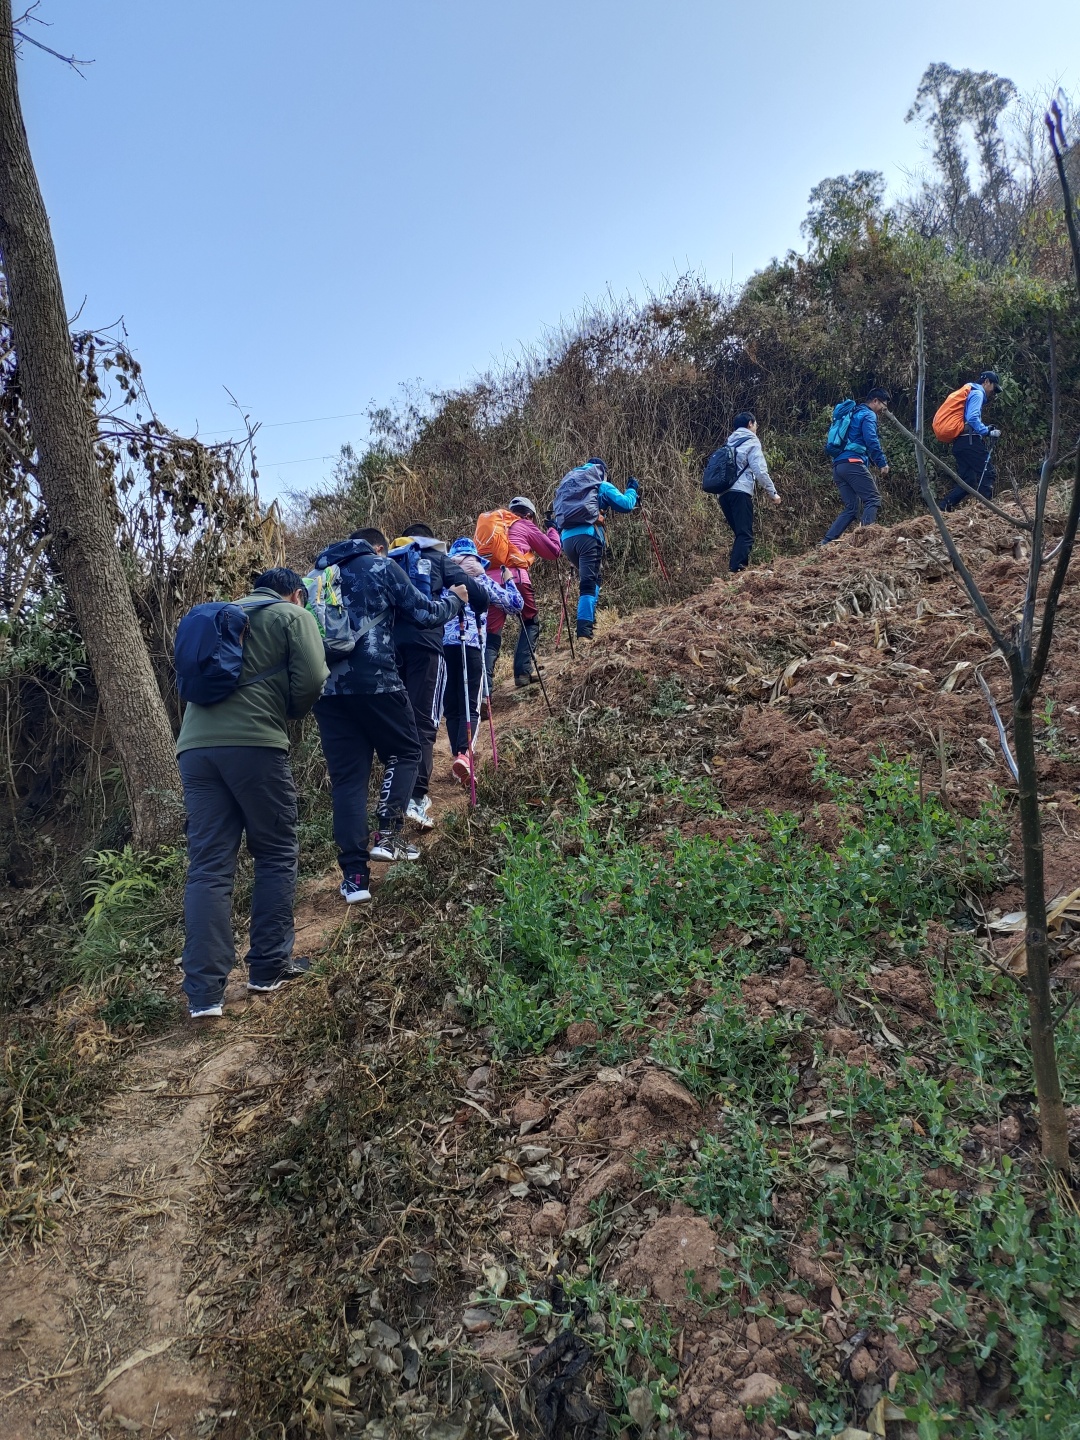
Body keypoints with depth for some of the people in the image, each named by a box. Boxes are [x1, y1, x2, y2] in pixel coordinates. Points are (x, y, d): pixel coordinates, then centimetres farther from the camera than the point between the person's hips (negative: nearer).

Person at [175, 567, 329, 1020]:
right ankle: (269, 967, 14)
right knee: (276, 856, 10)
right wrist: (287, 711, 15)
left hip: (195, 744, 5)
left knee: (208, 867, 3)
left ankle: (203, 992, -1)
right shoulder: (293, 616, 10)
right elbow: (312, 679, -4)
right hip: (253, 743, -5)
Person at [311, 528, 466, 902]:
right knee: (404, 753, 15)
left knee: (346, 777, 6)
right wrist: (455, 599, 23)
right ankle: (387, 835, -3)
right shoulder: (382, 567, 7)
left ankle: (354, 875, 1)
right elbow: (424, 613, 6)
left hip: (326, 686, 5)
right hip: (373, 680, -4)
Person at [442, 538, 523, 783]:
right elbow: (516, 605, 18)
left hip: (442, 645, 2)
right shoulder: (481, 580, 14)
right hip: (470, 645, -2)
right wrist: (509, 580, 32)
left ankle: (458, 756, 6)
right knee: (470, 705, -4)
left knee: (451, 706, 10)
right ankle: (463, 754, -25)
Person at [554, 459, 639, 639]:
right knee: (589, 583, -11)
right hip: (588, 535, -5)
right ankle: (584, 630, -24)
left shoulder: (566, 484, 31)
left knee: (588, 578, 24)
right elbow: (626, 504, 9)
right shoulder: (601, 485, 15)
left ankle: (587, 619, 14)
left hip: (566, 538, 6)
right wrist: (632, 490, 25)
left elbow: (557, 510, 27)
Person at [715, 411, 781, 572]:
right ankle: (736, 570, -25)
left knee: (740, 533, 13)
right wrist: (773, 493, 2)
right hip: (740, 492, -7)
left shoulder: (728, 443, 23)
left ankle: (733, 568, 5)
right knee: (745, 535, -11)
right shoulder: (751, 441, 2)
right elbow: (760, 471, -5)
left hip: (723, 492, 7)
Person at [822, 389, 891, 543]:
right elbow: (871, 441, -14)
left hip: (838, 465, 9)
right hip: (853, 463, -9)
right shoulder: (868, 415, 1)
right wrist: (882, 463, -14)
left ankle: (827, 542, -3)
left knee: (851, 508, 7)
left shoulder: (853, 414, 31)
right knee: (873, 499, -9)